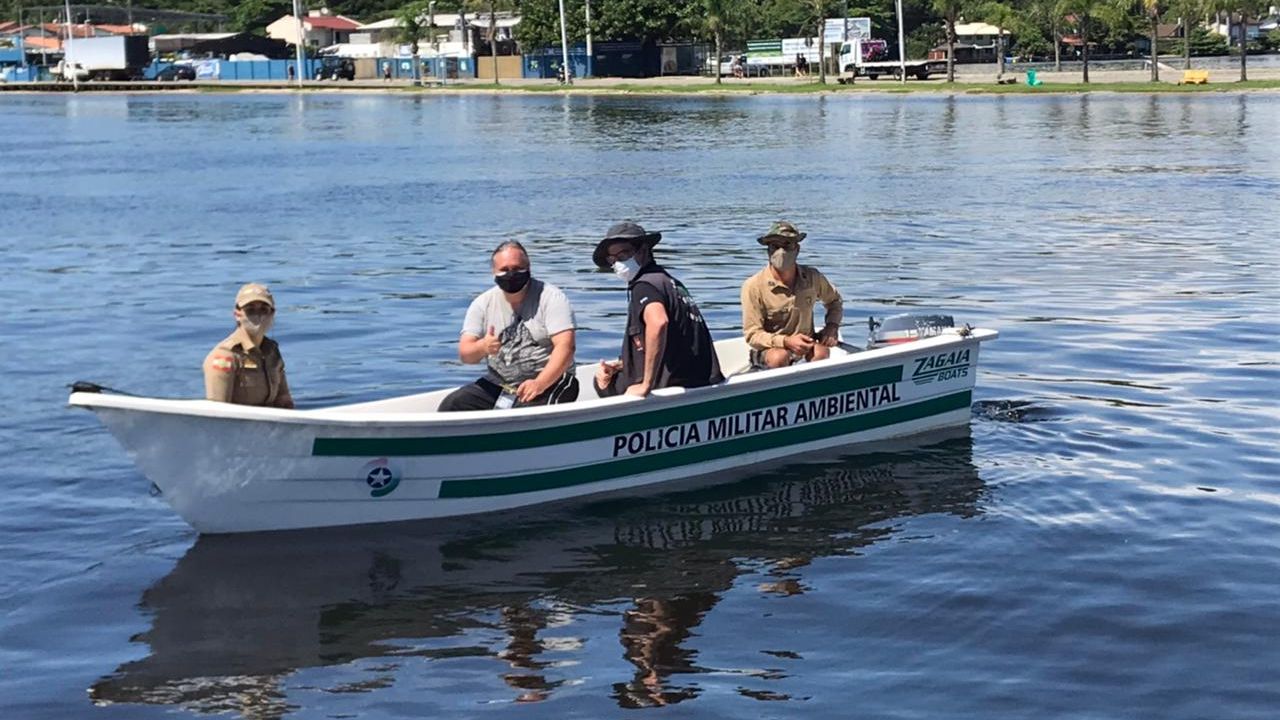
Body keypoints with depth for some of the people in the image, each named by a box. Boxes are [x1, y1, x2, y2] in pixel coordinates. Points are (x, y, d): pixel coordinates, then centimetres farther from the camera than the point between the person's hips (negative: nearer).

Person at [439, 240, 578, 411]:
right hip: (497, 386, 5)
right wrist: (482, 347, -25)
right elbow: (464, 353, 1)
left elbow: (565, 347, -17)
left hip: (550, 382, -5)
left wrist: (540, 384, -32)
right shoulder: (483, 304, 6)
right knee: (451, 405, -16)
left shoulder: (551, 298, -6)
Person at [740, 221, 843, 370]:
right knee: (780, 357, -37)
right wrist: (786, 341, -30)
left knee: (821, 353, -30)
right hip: (769, 349, -3)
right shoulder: (753, 286, -15)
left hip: (804, 345, 3)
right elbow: (752, 335, -15)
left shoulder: (813, 278, -2)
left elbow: (834, 301, 20)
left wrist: (832, 326, 0)